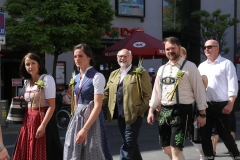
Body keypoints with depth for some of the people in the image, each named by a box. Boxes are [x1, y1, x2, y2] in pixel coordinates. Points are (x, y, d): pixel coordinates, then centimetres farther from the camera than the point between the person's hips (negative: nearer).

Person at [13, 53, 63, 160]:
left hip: (43, 119, -7)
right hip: (28, 120, 7)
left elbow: (52, 106, -15)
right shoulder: (27, 81, 12)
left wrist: (43, 126, -20)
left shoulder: (47, 79, -9)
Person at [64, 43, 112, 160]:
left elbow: (98, 106, -18)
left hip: (92, 118, -7)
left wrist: (85, 129, -23)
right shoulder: (76, 78, 10)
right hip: (77, 118, 7)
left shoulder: (97, 77, -12)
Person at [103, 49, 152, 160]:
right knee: (131, 145, 15)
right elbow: (106, 93, 14)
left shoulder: (140, 73, -4)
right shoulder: (114, 74, 15)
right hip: (120, 116, 6)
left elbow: (147, 95, -7)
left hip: (134, 116, -6)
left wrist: (140, 111, -13)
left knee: (127, 146, -5)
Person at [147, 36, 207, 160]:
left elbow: (199, 90, -5)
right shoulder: (162, 69, 14)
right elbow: (156, 91, 18)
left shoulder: (190, 67, -5)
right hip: (164, 111, 7)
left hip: (181, 110, -7)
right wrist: (151, 110, 12)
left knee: (175, 149, -11)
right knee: (166, 148, 11)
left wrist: (202, 114, -7)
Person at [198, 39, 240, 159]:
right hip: (205, 105, 5)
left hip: (221, 105, -5)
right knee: (205, 133, 6)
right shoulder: (201, 66, 13)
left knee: (224, 133, 1)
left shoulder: (226, 64, -3)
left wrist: (230, 104, -17)